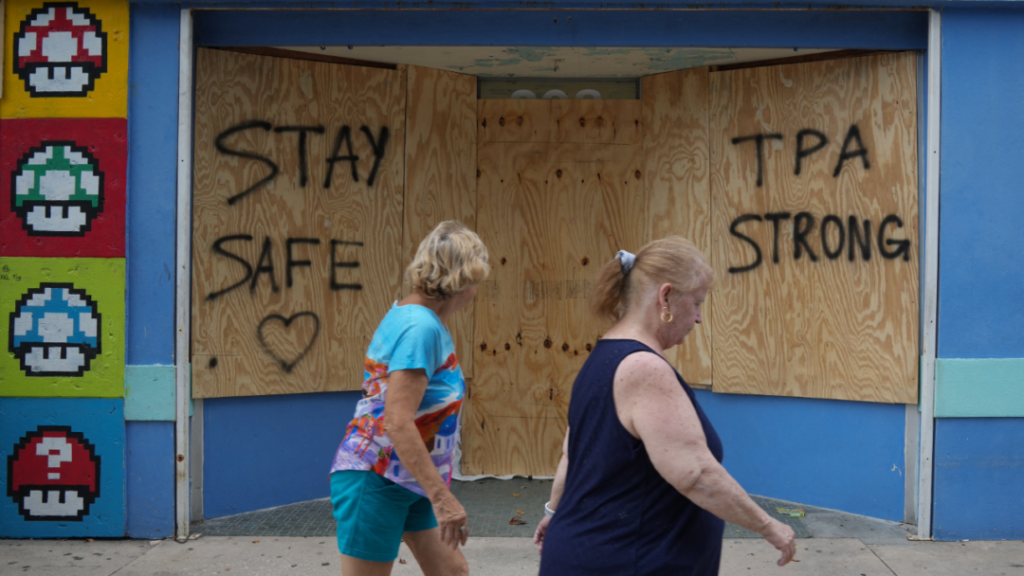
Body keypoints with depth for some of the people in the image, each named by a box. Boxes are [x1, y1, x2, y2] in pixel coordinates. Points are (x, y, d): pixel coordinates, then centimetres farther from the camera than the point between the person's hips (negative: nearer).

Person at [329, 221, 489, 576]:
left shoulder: (411, 316, 8)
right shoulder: (420, 327, -21)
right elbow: (397, 423, -28)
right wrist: (442, 497, -29)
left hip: (409, 480, 10)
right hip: (375, 480, -10)